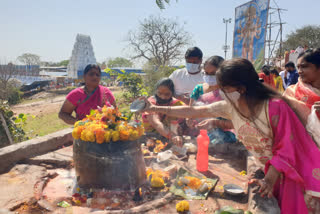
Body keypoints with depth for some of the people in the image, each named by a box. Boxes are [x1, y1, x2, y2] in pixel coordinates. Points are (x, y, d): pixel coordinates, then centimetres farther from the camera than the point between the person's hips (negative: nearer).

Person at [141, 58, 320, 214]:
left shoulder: (275, 106, -28)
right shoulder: (230, 106, -11)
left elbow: (286, 148, -20)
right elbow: (193, 111, -8)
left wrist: (269, 180, -29)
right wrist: (155, 109, -8)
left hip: (293, 169, -4)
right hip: (271, 168, 4)